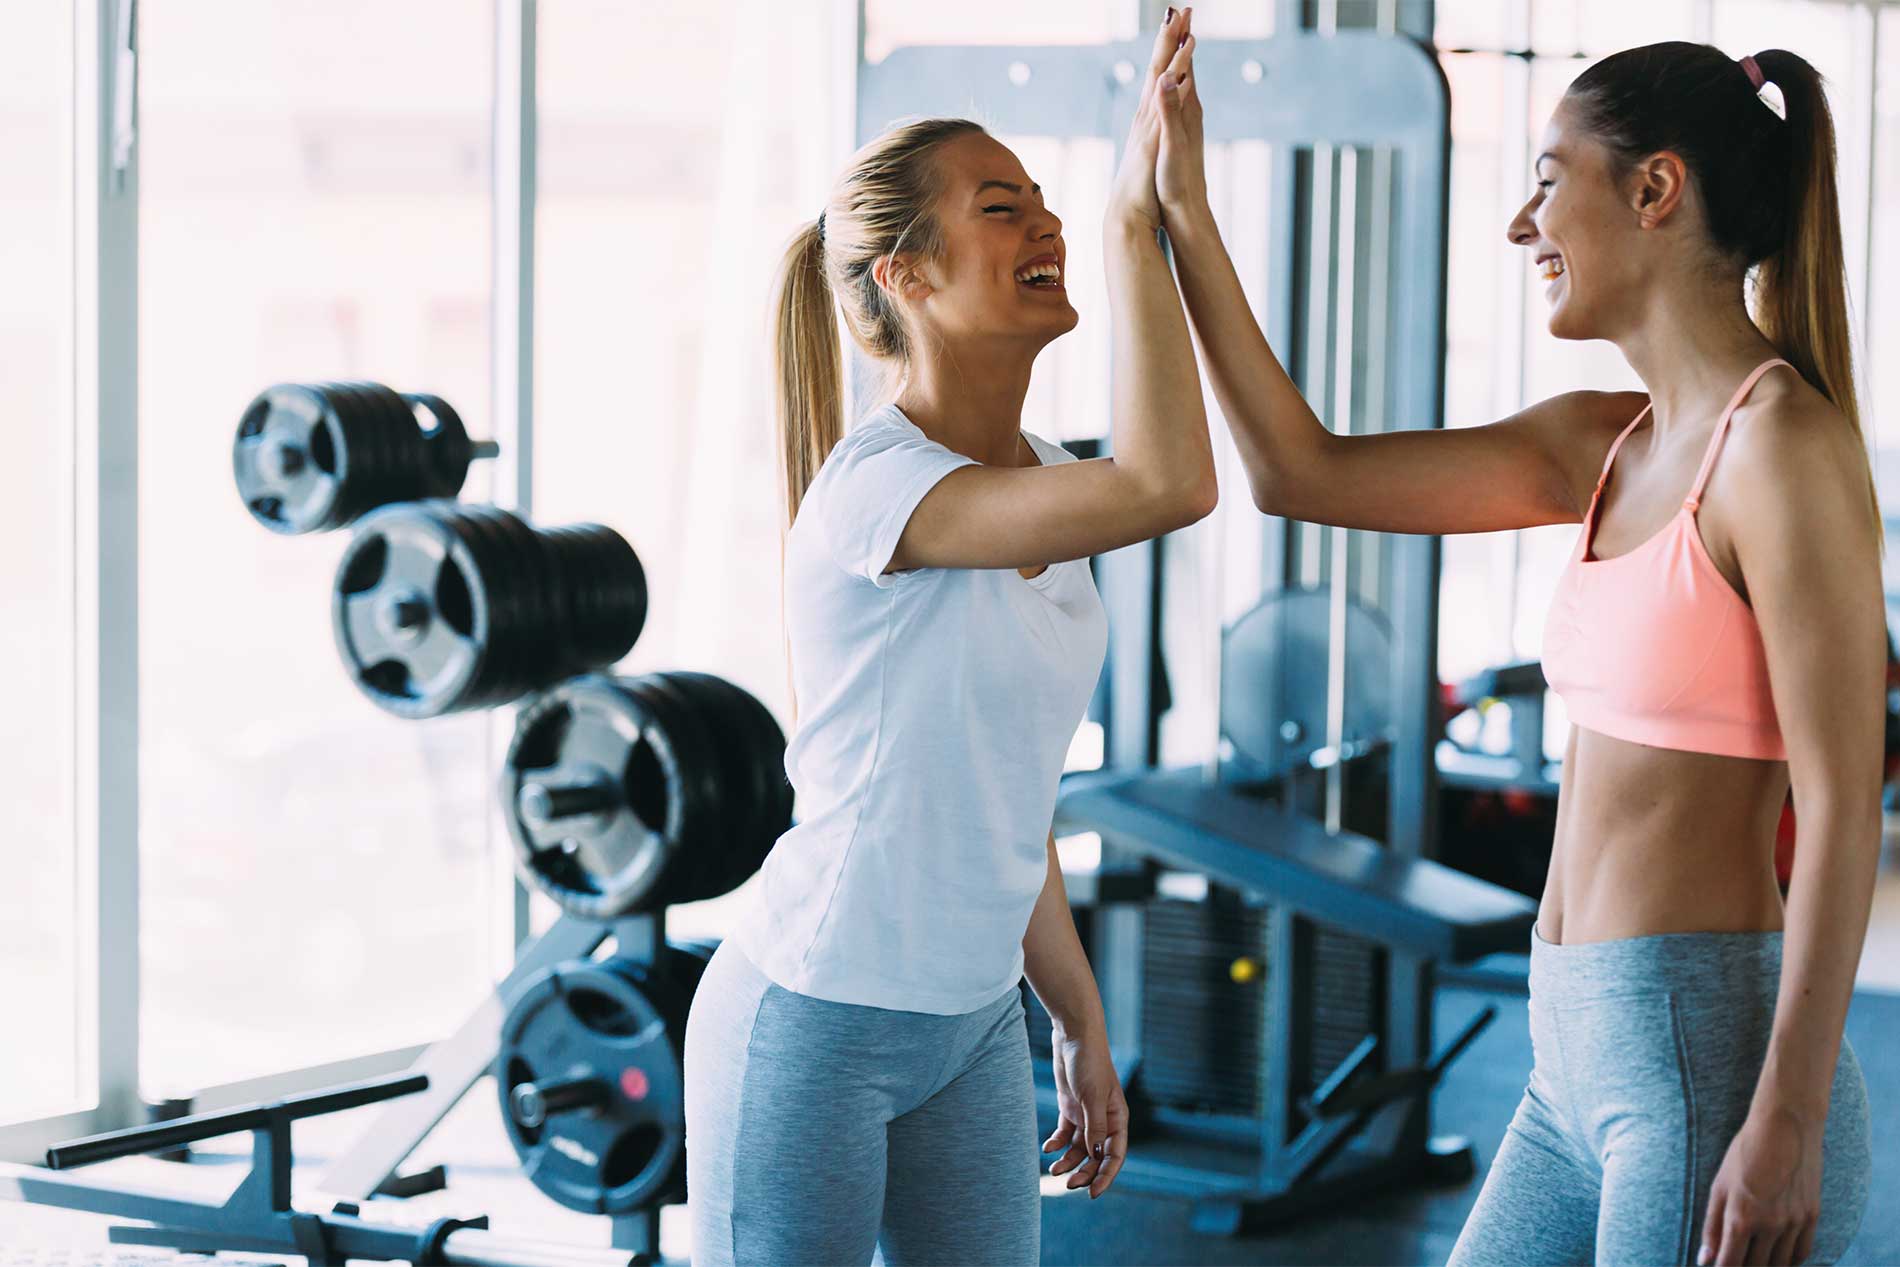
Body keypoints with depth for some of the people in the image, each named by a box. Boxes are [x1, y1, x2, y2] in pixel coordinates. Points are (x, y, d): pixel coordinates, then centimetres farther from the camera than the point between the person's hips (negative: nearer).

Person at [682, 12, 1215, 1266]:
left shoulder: (1037, 480, 7)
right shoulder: (872, 488, -20)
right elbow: (1167, 486, -35)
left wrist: (1083, 1025, 17)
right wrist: (1136, 214, -28)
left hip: (973, 1026, 8)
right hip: (812, 1022, -8)